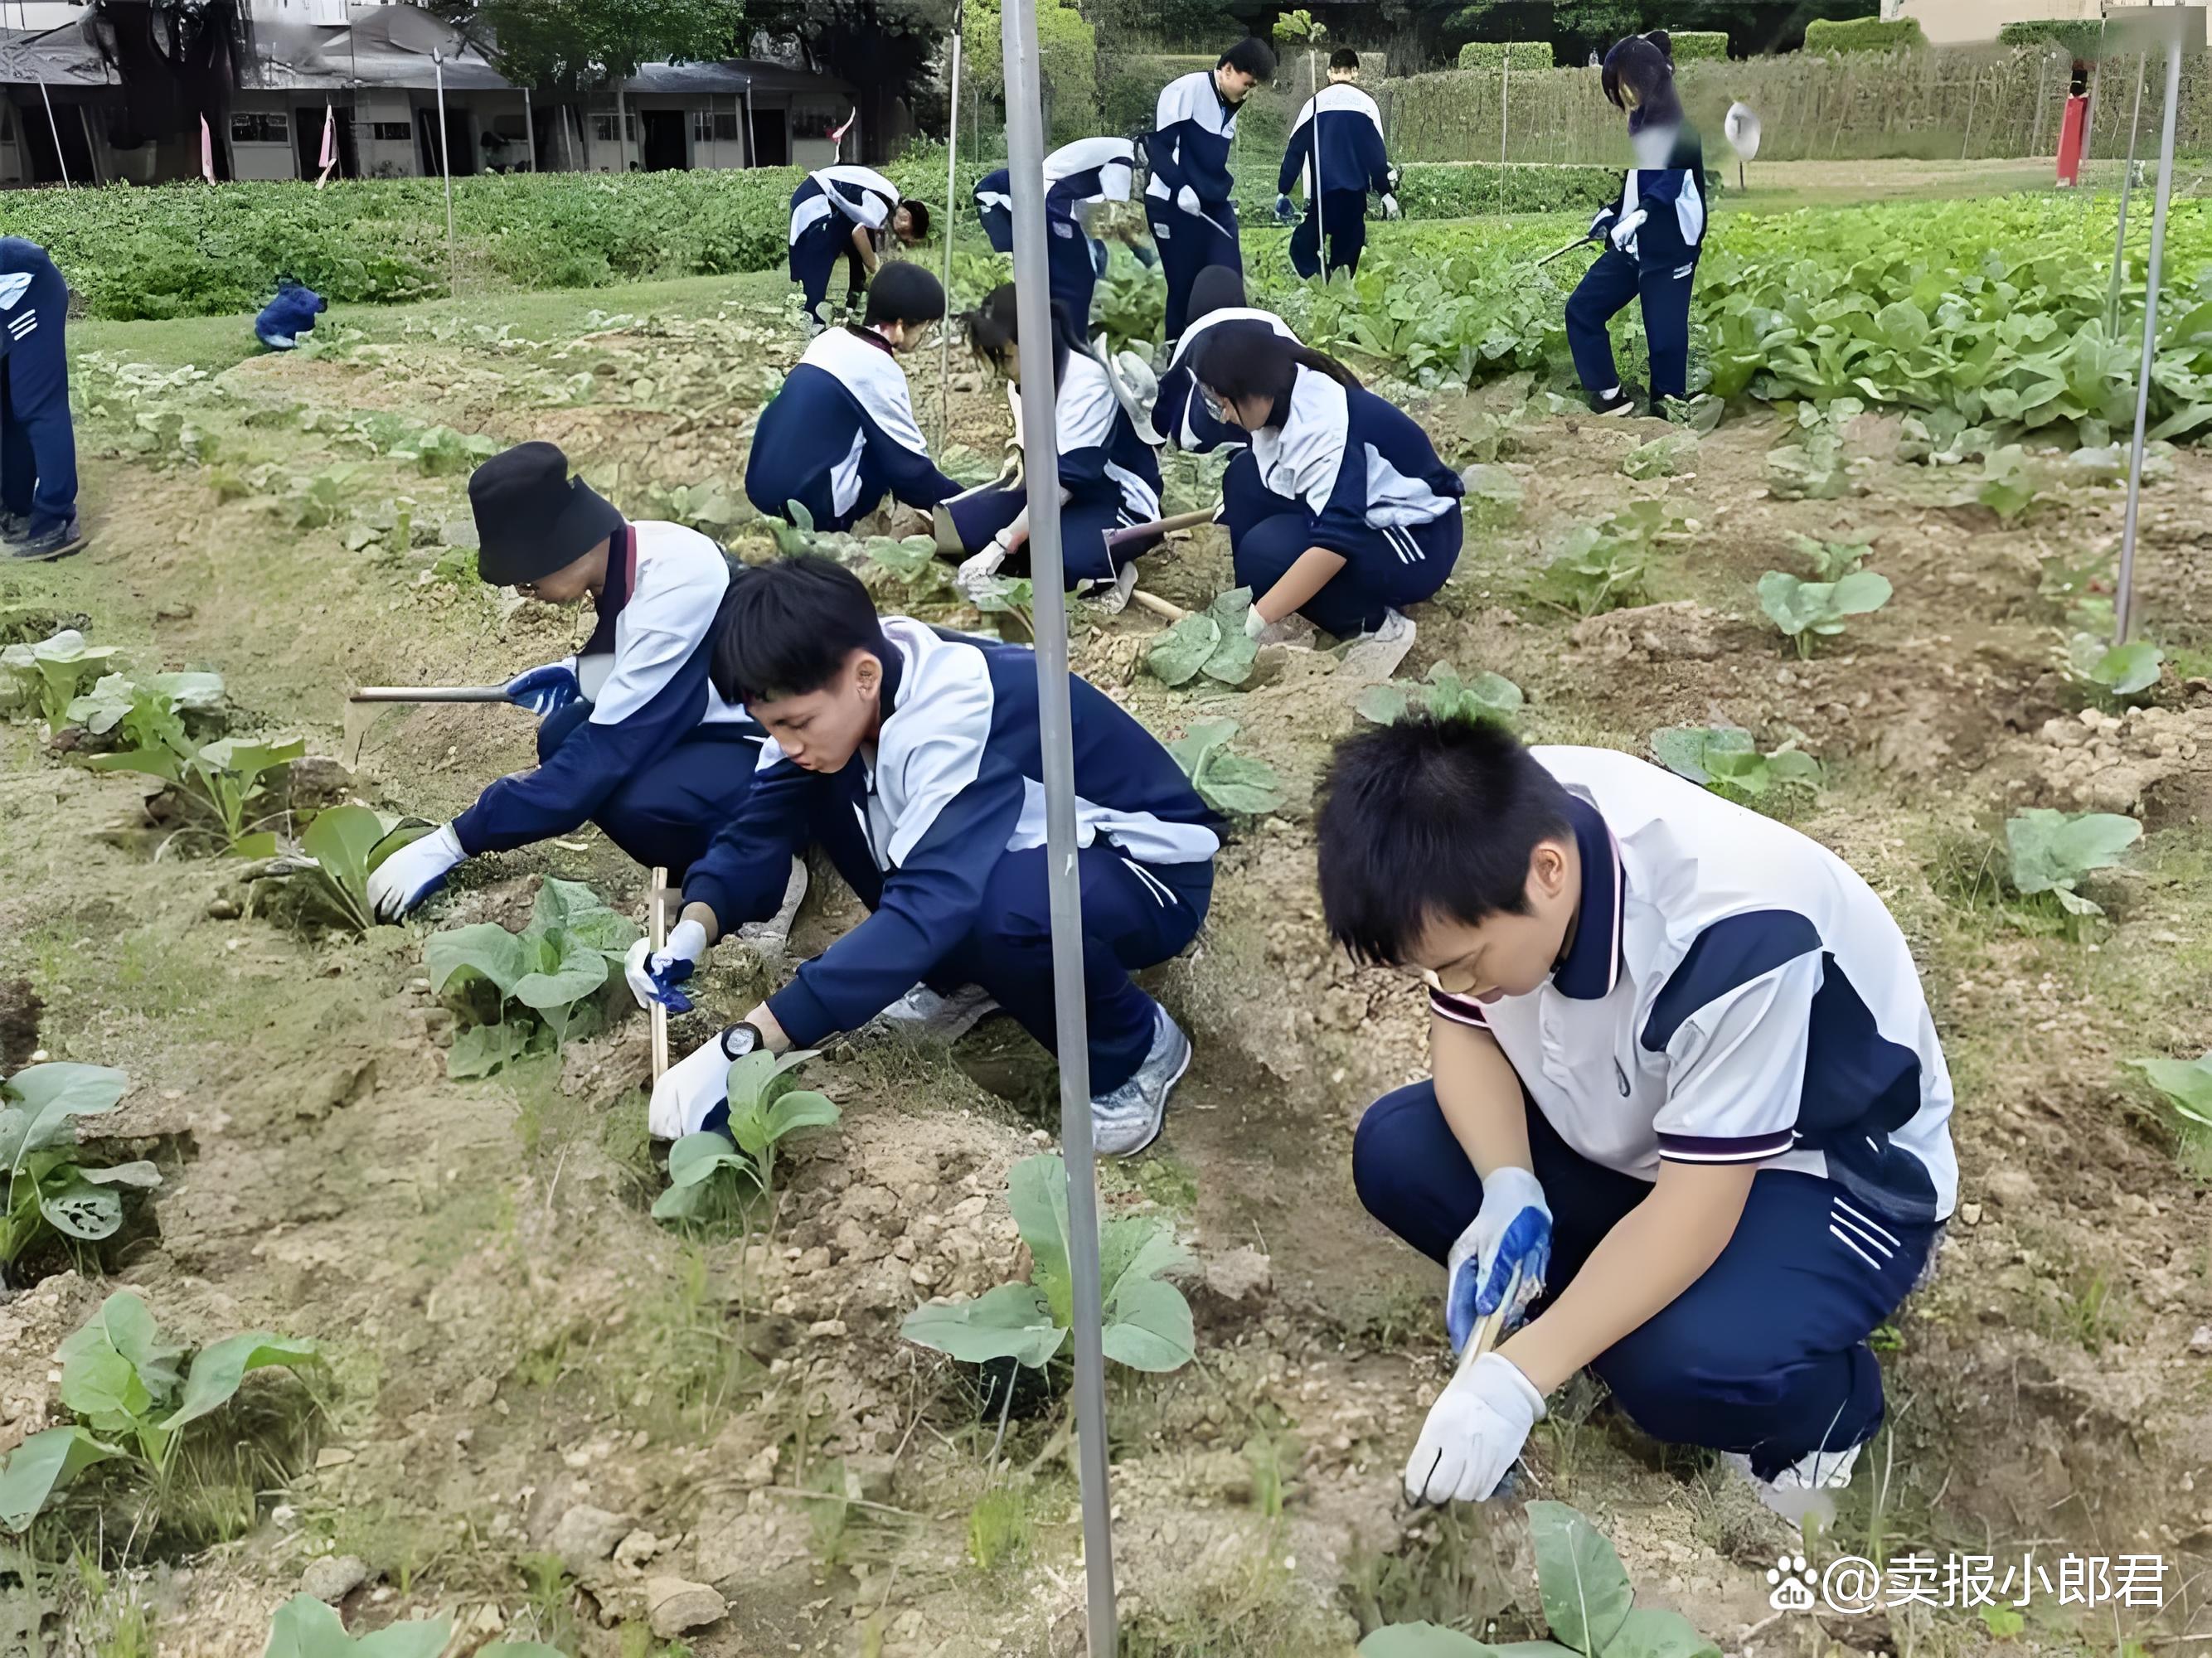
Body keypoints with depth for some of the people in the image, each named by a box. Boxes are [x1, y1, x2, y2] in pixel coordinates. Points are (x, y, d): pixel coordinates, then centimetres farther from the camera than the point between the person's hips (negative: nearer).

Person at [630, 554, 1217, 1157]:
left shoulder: (959, 711, -34)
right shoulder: (838, 687, -12)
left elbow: (929, 901, -43)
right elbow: (762, 823, -6)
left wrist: (740, 1046, -45)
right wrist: (690, 934, -26)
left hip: (1149, 871, -7)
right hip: (1021, 846, 7)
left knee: (1004, 907, -40)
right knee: (817, 788, -9)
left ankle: (1136, 1051, -9)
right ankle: (965, 976, 8)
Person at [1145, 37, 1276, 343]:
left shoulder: (1230, 105, 13)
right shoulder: (1185, 90, -12)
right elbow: (1157, 143, -15)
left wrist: (1222, 191, 15)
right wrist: (1180, 188, -21)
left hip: (1216, 206, 7)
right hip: (1174, 204, -7)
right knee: (1183, 284, -3)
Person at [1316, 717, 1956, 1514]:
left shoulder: (1731, 932, -37)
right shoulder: (1506, 829, -20)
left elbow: (1693, 1209, -33)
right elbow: (1463, 1029, -5)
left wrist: (1514, 1381, -33)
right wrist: (1509, 1189, -22)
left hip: (1831, 1172, -6)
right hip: (1641, 1130, 6)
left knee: (1683, 1366, -33)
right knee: (1395, 1150, -10)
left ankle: (1828, 1404, 1)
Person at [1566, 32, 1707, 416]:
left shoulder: (1677, 121, -13)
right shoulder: (1642, 120, 13)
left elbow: (1672, 180, -24)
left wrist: (1636, 217, -32)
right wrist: (1612, 212, 18)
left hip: (1669, 245, -9)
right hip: (1633, 242, 9)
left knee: (1664, 336, -4)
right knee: (1581, 309, 6)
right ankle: (1611, 395, 14)